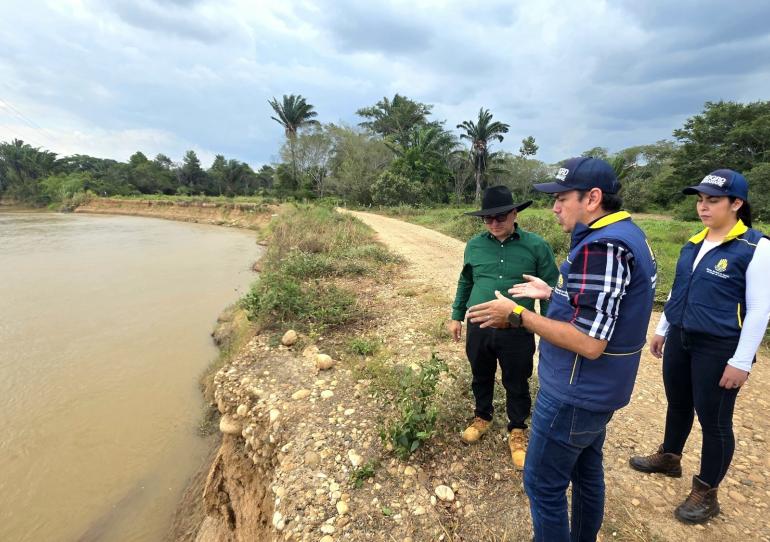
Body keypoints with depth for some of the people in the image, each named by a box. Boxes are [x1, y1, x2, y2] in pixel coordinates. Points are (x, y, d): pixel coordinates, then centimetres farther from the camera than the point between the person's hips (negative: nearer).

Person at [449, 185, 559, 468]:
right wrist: (457, 316, 14)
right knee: (481, 378, 20)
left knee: (517, 384, 14)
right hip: (479, 328, 3)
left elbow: (550, 289, -1)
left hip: (518, 331, -2)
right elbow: (465, 283, 12)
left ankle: (517, 431, 38)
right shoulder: (475, 245, 0)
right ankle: (482, 418, 46)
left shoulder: (536, 246, -8)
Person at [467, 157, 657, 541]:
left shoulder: (601, 246, -26)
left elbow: (589, 343, -29)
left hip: (574, 395, -10)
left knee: (543, 485, 8)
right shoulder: (627, 235, 6)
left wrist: (517, 315, -24)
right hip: (598, 390, 10)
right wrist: (551, 293, 13)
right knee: (587, 473, 26)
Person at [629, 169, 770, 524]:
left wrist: (741, 361, -15)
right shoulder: (694, 243, 6)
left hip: (718, 348, -6)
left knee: (714, 420, 9)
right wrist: (662, 331, 17)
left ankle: (706, 494, 27)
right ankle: (669, 458, 43)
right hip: (680, 340, 6)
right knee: (678, 405, 21)